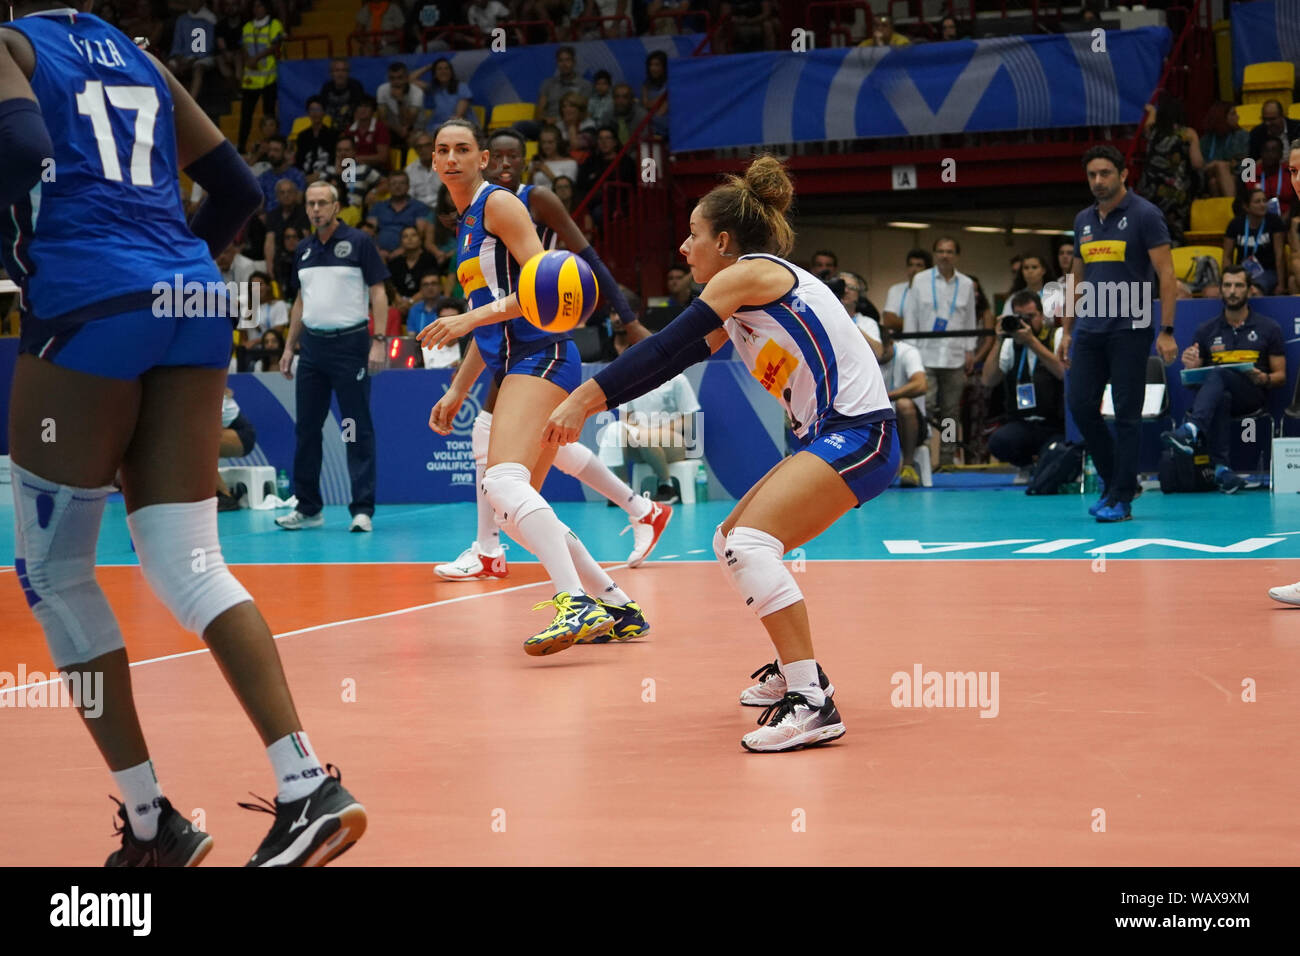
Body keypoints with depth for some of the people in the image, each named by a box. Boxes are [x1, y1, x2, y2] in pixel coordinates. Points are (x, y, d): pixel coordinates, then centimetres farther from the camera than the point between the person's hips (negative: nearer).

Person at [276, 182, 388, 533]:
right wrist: (289, 346, 15)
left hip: (350, 342, -6)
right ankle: (308, 507, 14)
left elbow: (378, 292, -5)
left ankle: (362, 509, -2)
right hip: (313, 343, 6)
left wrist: (379, 342, -14)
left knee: (358, 429, -4)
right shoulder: (304, 249, 13)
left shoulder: (358, 242, -4)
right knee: (306, 428, 7)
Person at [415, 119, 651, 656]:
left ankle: (577, 605, -42)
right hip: (518, 365, 10)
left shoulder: (499, 203, -3)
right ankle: (618, 608, 16)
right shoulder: (468, 222, 23)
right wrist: (457, 391, 24)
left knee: (505, 481, -29)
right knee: (514, 511, 11)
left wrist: (467, 320, -20)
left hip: (540, 356, -10)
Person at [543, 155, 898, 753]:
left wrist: (587, 396, -14)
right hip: (830, 438, 10)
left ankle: (812, 705, -27)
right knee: (731, 544, 18)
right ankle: (794, 670, 34)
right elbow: (675, 360, 19)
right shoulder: (740, 313, 20)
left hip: (860, 434, -10)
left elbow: (665, 349, -15)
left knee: (749, 541, -23)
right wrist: (590, 403, 13)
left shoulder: (750, 273, -9)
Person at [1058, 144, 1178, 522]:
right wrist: (1067, 331, 16)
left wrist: (1166, 331, -16)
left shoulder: (1145, 215, -7)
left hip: (1130, 330, -6)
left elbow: (1166, 274, -10)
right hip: (1089, 330, 6)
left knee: (1126, 413, -3)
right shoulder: (1083, 221, 12)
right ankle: (1113, 480, 19)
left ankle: (1121, 499, 3)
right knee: (1080, 405, 1)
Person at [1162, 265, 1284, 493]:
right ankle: (1221, 467, -51)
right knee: (1221, 397, -38)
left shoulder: (1268, 328, 13)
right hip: (1218, 396, 2)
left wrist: (1264, 379, -12)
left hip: (1252, 395, -2)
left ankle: (1191, 430, -60)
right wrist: (1190, 366, -7)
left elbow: (1280, 377, 11)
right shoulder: (1207, 330, 19)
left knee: (1219, 373, -36)